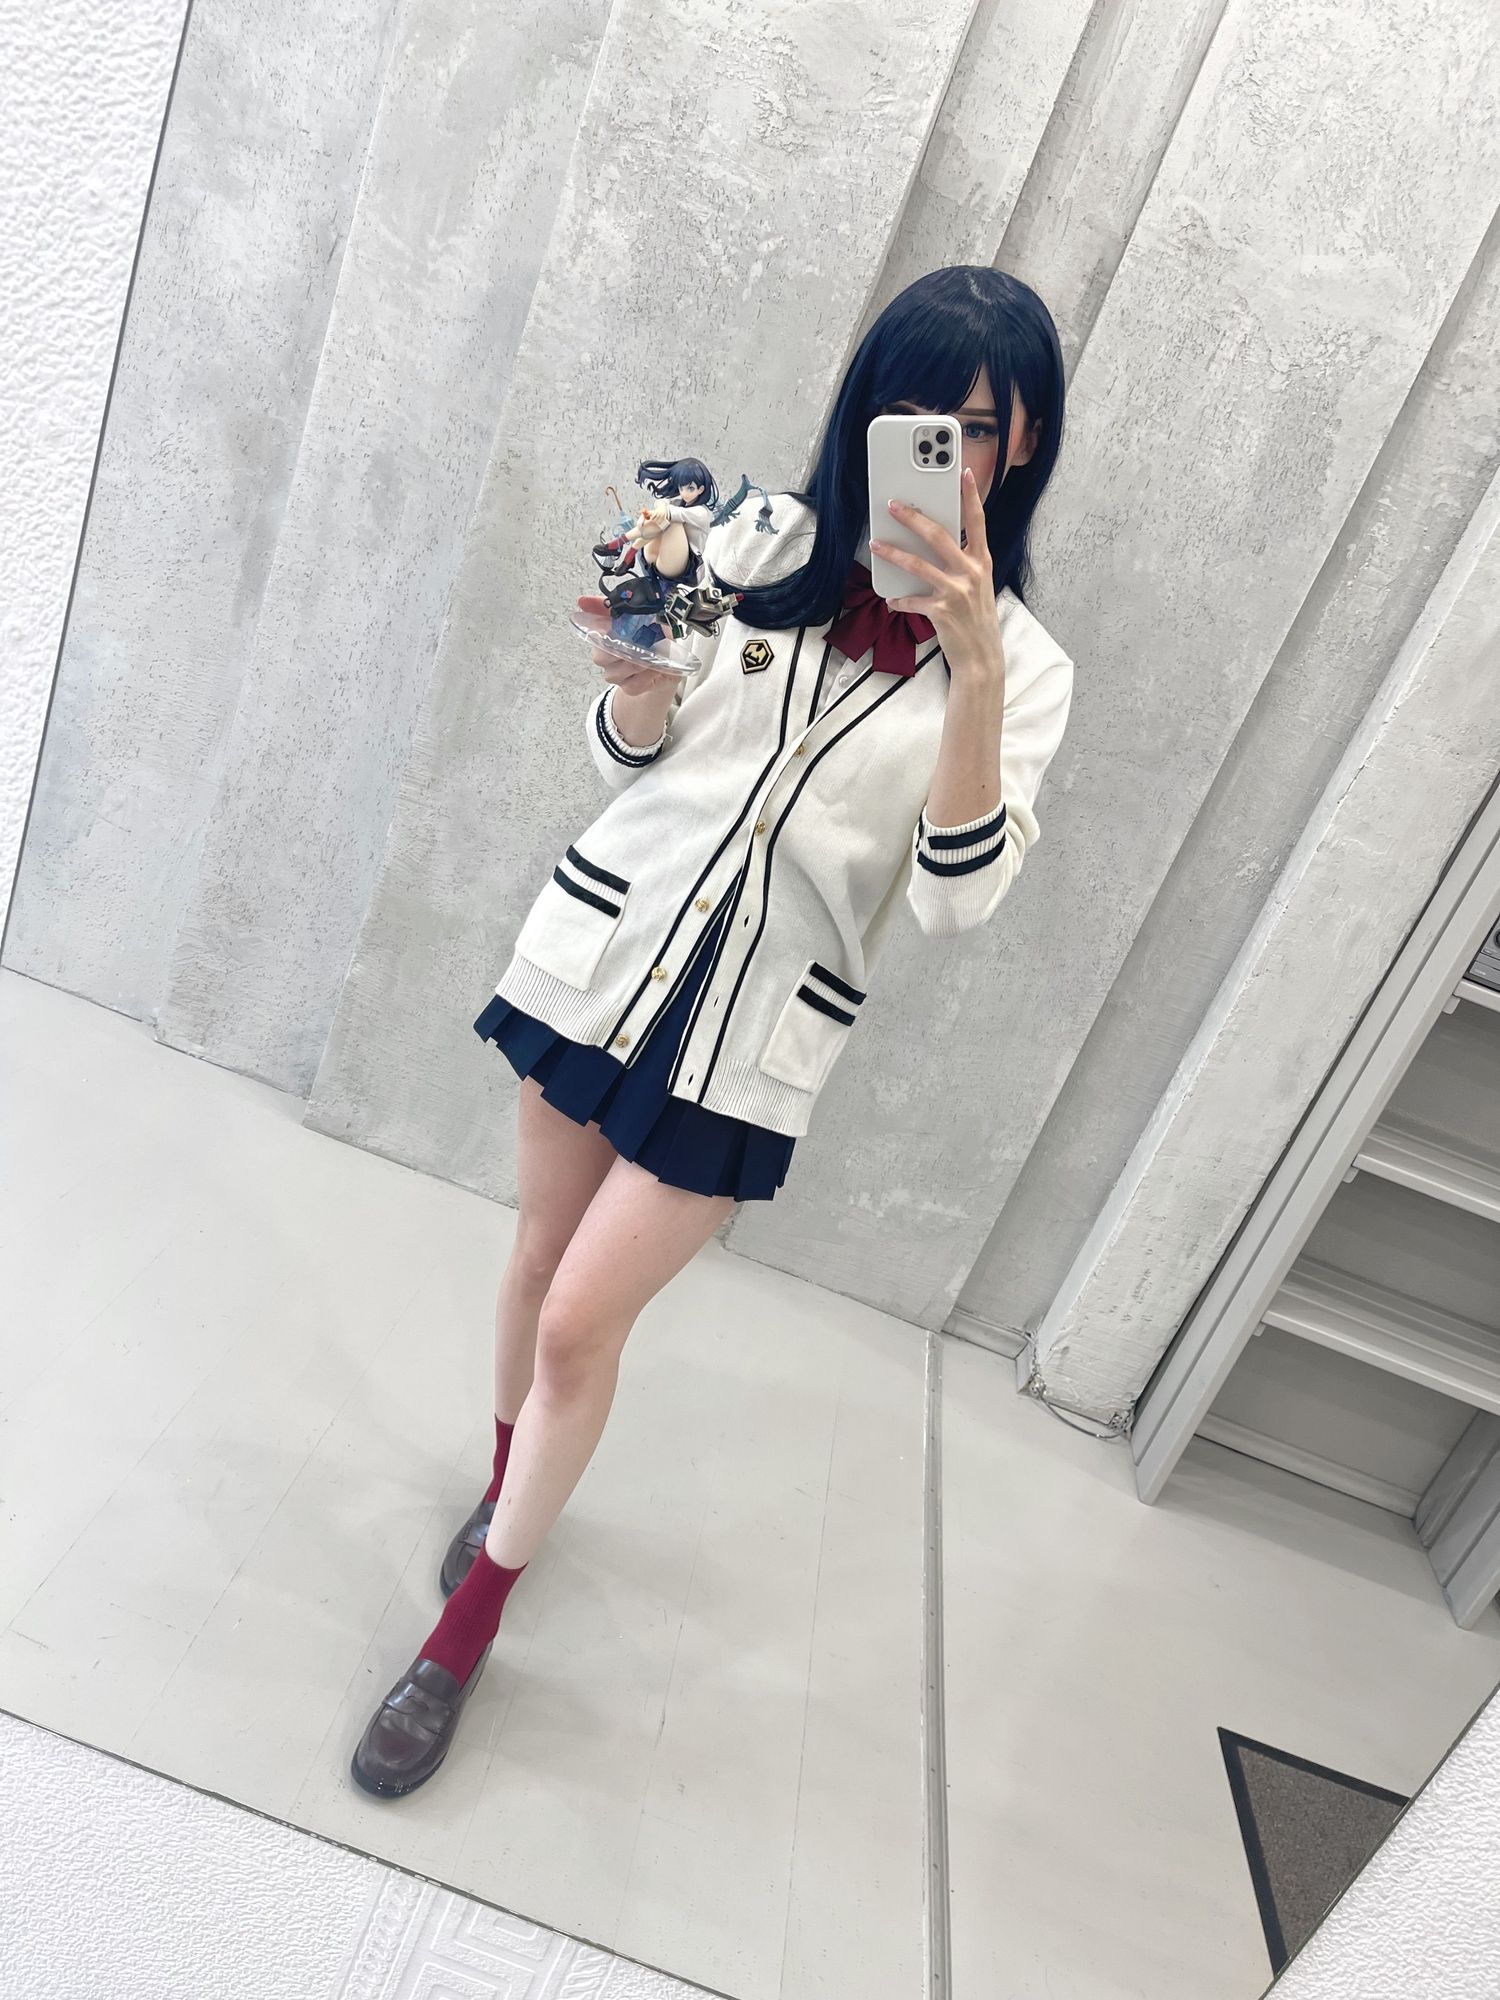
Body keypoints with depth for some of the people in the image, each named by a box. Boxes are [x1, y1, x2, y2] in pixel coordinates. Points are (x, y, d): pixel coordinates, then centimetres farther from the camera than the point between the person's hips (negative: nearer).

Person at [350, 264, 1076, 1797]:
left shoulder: (1023, 665, -4)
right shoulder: (766, 541, 0)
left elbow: (955, 898, -16)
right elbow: (626, 754, 5)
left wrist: (973, 670, -26)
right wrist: (636, 677, -18)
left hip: (753, 1036, -2)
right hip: (602, 950, 3)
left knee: (580, 1327, 1)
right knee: (540, 1258, 17)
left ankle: (470, 1621, 27)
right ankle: (509, 1484, 49)